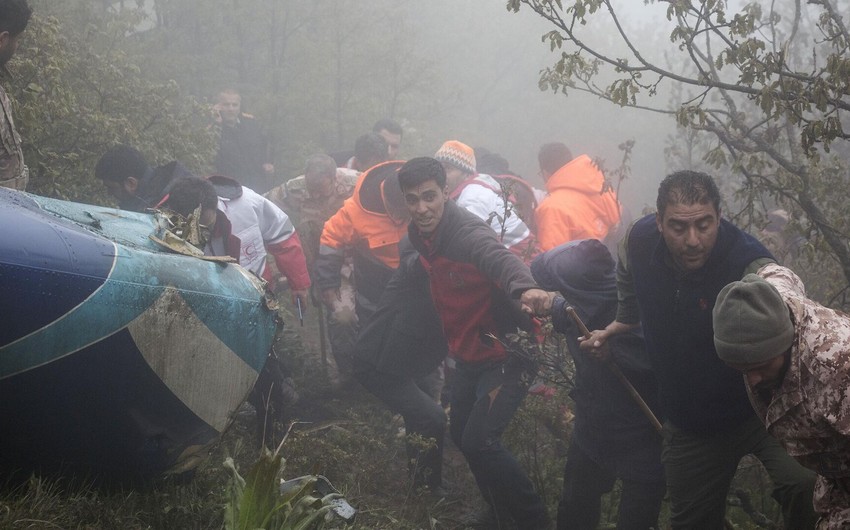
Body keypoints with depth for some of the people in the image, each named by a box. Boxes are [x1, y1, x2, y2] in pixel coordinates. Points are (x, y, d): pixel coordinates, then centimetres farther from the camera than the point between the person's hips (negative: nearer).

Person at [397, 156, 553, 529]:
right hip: (469, 354, 9)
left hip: (506, 354, -9)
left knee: (478, 441, -19)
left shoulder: (466, 232, -27)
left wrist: (525, 288, -69)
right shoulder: (420, 235, -1)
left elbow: (500, 258, -49)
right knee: (461, 433, 19)